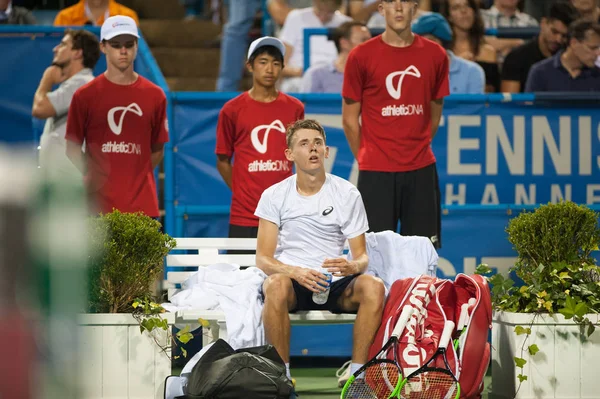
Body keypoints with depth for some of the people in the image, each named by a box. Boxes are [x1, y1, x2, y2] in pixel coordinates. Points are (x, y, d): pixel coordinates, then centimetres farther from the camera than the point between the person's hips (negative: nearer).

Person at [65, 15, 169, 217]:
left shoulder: (154, 95, 6)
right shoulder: (84, 96, 2)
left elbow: (157, 149, 13)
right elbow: (72, 147, 7)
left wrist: (135, 175, 3)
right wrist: (93, 175, -3)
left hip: (142, 204, 1)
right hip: (98, 205, -1)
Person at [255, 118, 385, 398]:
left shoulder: (347, 194, 4)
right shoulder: (274, 196, 2)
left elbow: (362, 256, 3)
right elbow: (263, 259, -3)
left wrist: (352, 266, -23)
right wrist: (296, 272, -24)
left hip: (335, 286, 1)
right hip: (292, 281, -1)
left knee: (374, 287, -30)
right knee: (276, 286, -37)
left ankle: (356, 375, -23)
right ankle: (282, 376, -27)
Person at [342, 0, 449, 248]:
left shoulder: (435, 55, 4)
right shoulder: (361, 57, -3)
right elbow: (350, 118, 4)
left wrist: (417, 150, 13)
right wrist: (367, 160, 6)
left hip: (421, 170, 2)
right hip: (376, 172, -2)